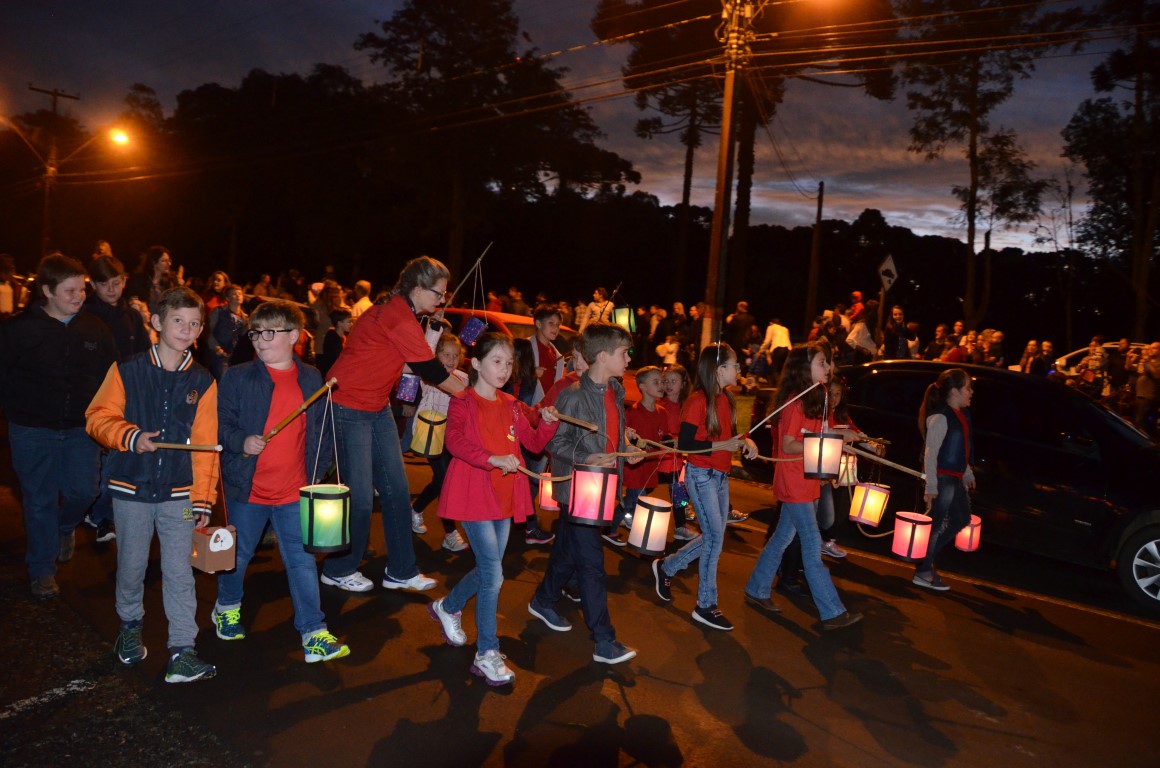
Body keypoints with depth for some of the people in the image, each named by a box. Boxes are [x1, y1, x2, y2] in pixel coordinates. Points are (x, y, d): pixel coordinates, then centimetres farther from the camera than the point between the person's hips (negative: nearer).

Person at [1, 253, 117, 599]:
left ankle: (65, 527, 38)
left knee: (84, 490, 2)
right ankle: (41, 569, 24)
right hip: (33, 431, -2)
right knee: (40, 500, 8)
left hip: (80, 428, 2)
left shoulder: (94, 328, -1)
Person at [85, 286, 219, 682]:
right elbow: (99, 416, -1)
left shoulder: (202, 382, 0)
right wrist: (130, 436, -20)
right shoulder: (127, 371, -2)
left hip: (179, 492, 0)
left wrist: (202, 498, -2)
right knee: (131, 566, 14)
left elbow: (205, 444, 0)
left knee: (179, 572, -1)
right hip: (131, 488, 0)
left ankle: (182, 652, 5)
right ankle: (130, 625, 40)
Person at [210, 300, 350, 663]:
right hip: (247, 489, -1)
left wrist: (318, 471, 5)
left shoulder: (312, 380, 3)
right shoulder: (237, 377, -5)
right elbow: (220, 423, -3)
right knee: (238, 554, 17)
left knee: (302, 561, 2)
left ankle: (314, 633, 8)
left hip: (294, 491, 1)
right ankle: (227, 607, 44)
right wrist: (240, 442, -22)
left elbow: (321, 431, 11)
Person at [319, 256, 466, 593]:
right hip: (349, 408, -10)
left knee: (396, 490, 8)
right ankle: (339, 570, 19)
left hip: (377, 408, 10)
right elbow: (430, 370, -18)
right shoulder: (398, 316, -22)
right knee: (360, 495, -2)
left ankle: (401, 571, 17)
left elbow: (423, 365, 12)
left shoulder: (397, 310, 8)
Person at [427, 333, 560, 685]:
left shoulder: (511, 405, 12)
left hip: (504, 497, 7)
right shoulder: (463, 402, -6)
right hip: (473, 495, -7)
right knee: (494, 574, -9)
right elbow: (455, 441, -23)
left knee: (489, 570, 16)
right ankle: (487, 654, 4)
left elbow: (534, 443, 10)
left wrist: (547, 422, -10)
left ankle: (448, 607, 42)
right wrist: (493, 459, -35)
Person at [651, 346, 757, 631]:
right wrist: (722, 445, -22)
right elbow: (684, 444, -19)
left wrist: (745, 441, -4)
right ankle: (706, 606, 10)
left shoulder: (726, 399, 8)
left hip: (721, 475, 8)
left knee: (714, 536, 12)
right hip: (701, 475, -8)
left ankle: (666, 567, 32)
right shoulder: (698, 401, -17)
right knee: (715, 537, -4)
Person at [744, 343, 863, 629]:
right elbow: (788, 446, -17)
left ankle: (757, 590, 27)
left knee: (783, 537, 15)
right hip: (794, 484, -9)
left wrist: (839, 434, 0)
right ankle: (832, 612, 1)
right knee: (813, 544, -5)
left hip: (807, 482, 9)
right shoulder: (795, 401, -17)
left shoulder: (814, 399, 12)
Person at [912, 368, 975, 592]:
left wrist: (967, 474, 23)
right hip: (941, 478, -10)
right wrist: (931, 486, -24)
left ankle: (928, 558, 26)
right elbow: (930, 453, -21)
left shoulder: (961, 414, 12)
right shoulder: (940, 417, -18)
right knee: (937, 523, -2)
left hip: (955, 478, 10)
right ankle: (923, 573, 10)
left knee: (962, 519, 18)